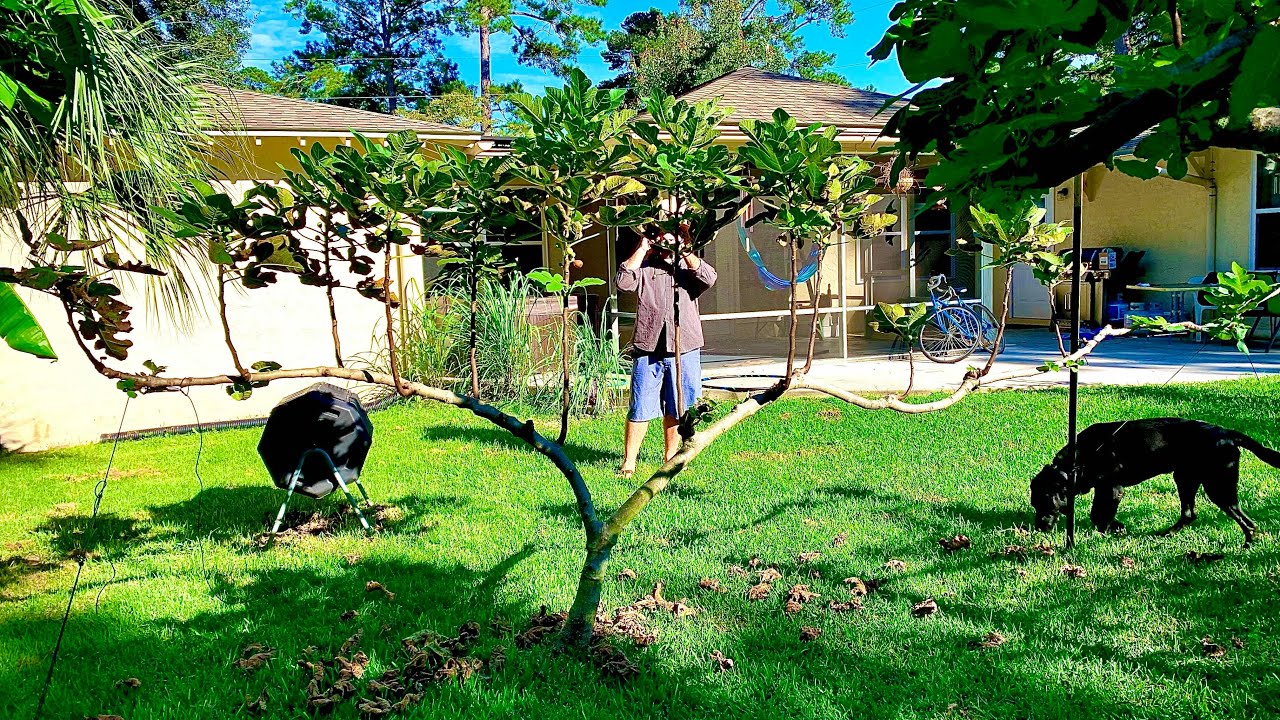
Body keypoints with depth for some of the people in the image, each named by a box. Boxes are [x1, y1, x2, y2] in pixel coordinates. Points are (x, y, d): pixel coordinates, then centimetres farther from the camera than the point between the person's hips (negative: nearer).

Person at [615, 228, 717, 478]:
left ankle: (671, 458, 24)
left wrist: (684, 251, -8)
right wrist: (642, 249, -6)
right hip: (648, 349, -1)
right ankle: (628, 462, 6)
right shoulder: (643, 268, 9)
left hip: (684, 351, 2)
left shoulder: (687, 267, 11)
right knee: (640, 410, -1)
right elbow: (624, 282, -11)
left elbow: (708, 278, -10)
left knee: (675, 410, 11)